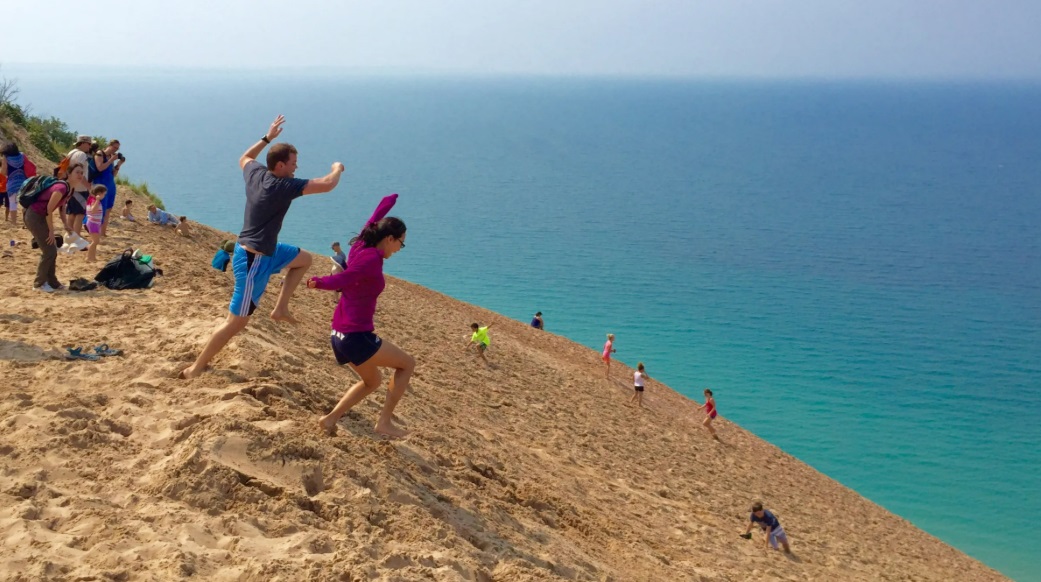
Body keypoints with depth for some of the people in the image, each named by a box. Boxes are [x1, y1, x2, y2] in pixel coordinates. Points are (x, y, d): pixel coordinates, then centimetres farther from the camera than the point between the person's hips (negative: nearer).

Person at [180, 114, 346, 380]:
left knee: (304, 259, 24)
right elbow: (327, 185, -22)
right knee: (237, 322, -2)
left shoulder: (255, 172, -1)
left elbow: (244, 158, 25)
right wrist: (337, 168, 0)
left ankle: (280, 308, 20)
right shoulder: (284, 186, -23)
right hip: (254, 260, -10)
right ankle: (197, 367, 8)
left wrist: (267, 137, 26)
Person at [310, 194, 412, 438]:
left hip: (340, 335, 9)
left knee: (372, 381, 27)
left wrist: (390, 200, 37)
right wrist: (320, 283, -19)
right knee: (407, 363, 9)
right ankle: (385, 421, 4)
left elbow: (376, 218, 25)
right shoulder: (372, 258, -16)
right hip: (357, 336, -9)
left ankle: (330, 419, 14)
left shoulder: (360, 246, 8)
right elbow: (343, 280, -29)